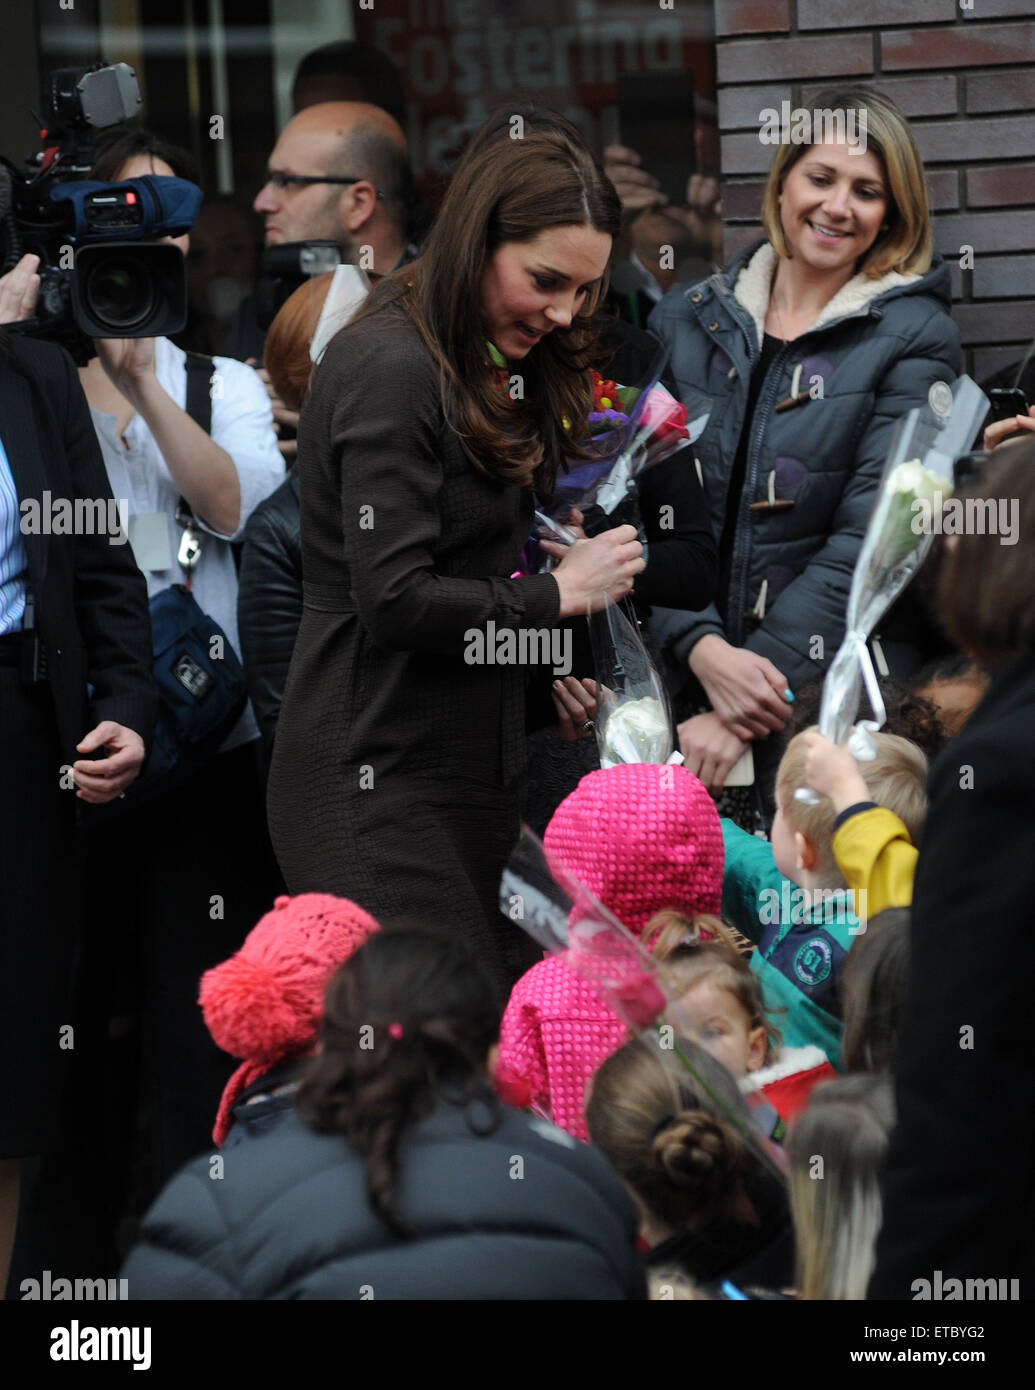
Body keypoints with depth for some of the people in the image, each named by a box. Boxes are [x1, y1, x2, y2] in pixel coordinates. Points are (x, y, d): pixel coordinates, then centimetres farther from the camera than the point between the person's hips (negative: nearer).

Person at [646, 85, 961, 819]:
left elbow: (869, 540, -10)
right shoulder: (685, 321, 10)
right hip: (682, 687, 3)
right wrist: (704, 650, -15)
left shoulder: (914, 338, -1)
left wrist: (743, 709, -17)